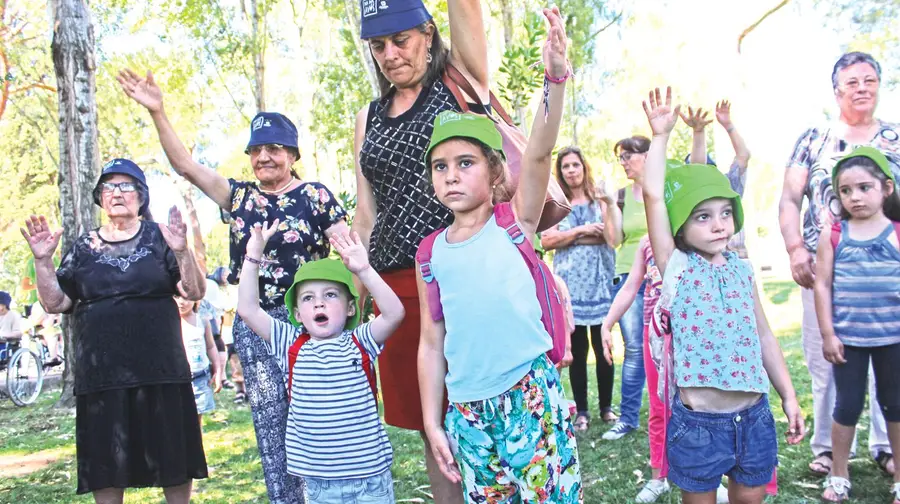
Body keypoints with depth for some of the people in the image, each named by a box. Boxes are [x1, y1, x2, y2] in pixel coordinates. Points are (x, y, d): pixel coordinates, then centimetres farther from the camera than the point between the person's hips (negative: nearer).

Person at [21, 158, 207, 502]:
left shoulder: (158, 238, 3)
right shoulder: (84, 247, 10)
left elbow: (195, 293, -5)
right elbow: (55, 303, 7)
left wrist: (182, 251, -21)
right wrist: (42, 260, -7)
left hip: (160, 369, -2)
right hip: (101, 373, 2)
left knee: (172, 456, 7)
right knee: (105, 464, 8)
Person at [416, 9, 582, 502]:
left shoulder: (514, 221, -1)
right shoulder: (431, 253, 5)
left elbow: (538, 153, -18)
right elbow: (431, 344, 9)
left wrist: (555, 80, -30)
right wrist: (432, 422, 7)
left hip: (530, 392, -3)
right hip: (468, 409, 3)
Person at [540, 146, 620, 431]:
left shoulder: (600, 200, 6)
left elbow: (612, 238, -7)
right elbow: (546, 241, -6)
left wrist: (608, 206, -13)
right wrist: (581, 230, -10)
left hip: (600, 284, 0)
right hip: (570, 286, 0)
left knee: (603, 349, 2)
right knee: (577, 351, 4)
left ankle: (606, 407, 17)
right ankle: (582, 411, 12)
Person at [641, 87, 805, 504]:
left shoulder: (742, 271, 6)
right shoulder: (676, 266, -6)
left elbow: (763, 336, 13)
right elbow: (653, 194, -17)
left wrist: (788, 397, 13)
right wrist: (661, 135, -12)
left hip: (754, 416, 4)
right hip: (698, 422, -4)